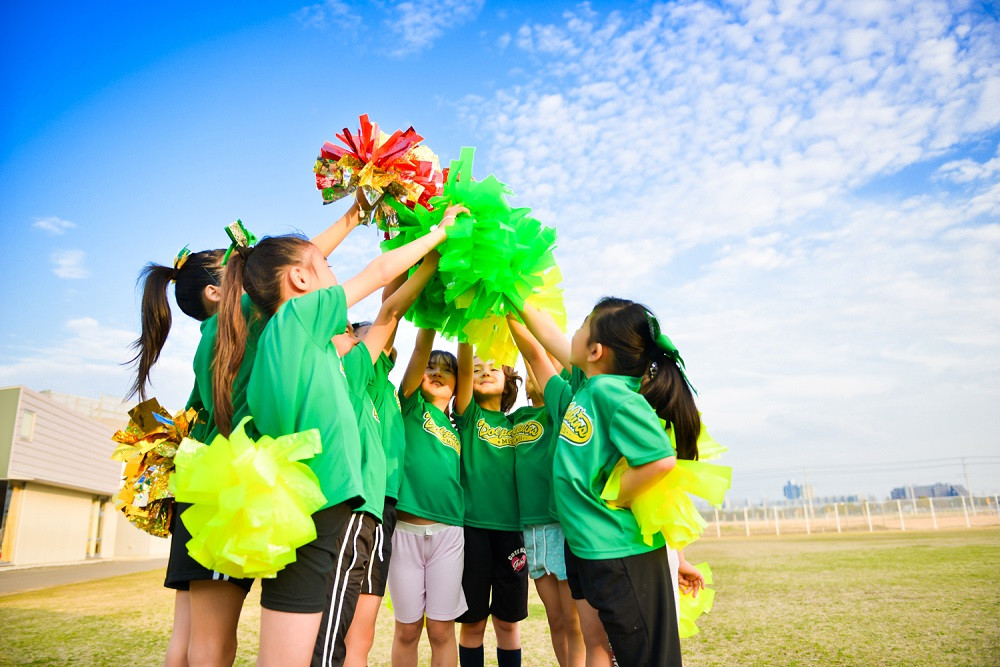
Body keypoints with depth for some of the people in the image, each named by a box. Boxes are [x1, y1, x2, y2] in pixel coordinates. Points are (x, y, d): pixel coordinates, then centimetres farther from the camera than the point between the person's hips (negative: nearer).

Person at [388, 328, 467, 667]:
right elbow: (420, 349, -6)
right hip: (405, 529, -2)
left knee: (441, 629, 6)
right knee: (407, 629, 8)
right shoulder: (412, 405, 7)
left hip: (448, 532, 2)